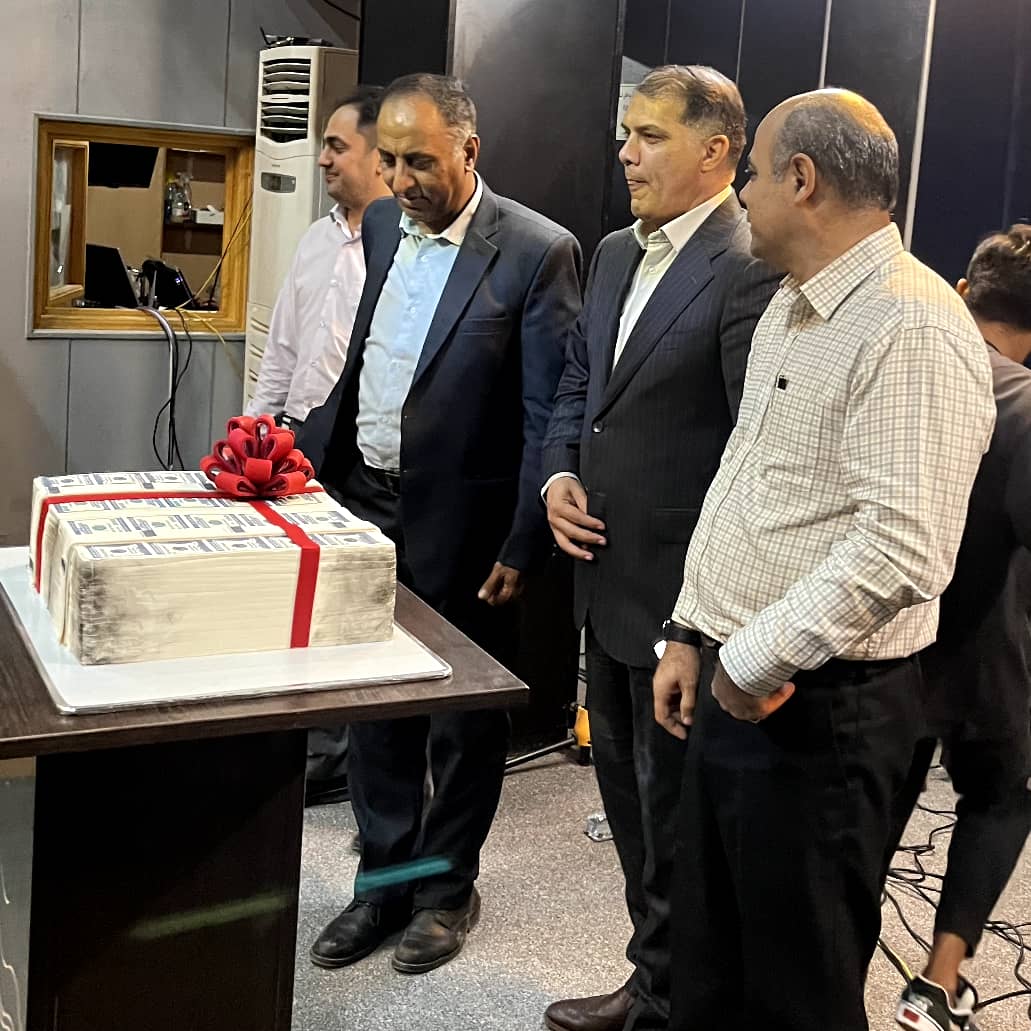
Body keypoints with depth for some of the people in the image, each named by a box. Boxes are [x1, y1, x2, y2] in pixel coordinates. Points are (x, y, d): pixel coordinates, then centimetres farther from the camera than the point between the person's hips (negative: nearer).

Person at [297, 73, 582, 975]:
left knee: (464, 717, 11)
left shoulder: (536, 251, -13)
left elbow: (547, 416, -13)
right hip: (364, 502, 6)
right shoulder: (380, 226, 6)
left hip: (459, 526, -6)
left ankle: (447, 885, 30)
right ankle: (382, 879, 32)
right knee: (374, 705, 15)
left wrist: (523, 548, -14)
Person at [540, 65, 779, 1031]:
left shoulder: (752, 269, -17)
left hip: (682, 589, -9)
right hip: (607, 577, 9)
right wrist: (560, 475, 1)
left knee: (672, 808, 5)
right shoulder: (614, 254, 11)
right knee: (627, 791, 20)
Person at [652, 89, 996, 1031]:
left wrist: (756, 664, -19)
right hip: (735, 681, 9)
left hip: (819, 706, -9)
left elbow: (904, 550, -27)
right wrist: (692, 635, 16)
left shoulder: (914, 329, -19)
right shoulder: (790, 309, 13)